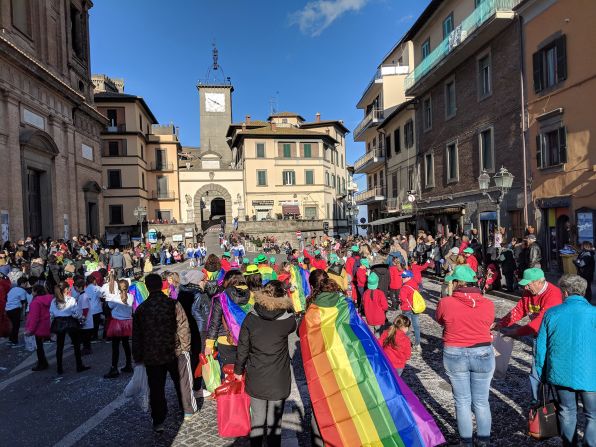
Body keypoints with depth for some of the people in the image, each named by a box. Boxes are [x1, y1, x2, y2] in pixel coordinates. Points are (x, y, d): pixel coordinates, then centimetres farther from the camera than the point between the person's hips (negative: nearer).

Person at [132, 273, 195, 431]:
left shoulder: (141, 309, -5)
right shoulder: (173, 304, -12)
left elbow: (136, 335, 3)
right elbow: (183, 327, -10)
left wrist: (138, 357, 13)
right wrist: (185, 347, 3)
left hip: (151, 356, 0)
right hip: (174, 353, 0)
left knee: (156, 388, 10)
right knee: (181, 382, 18)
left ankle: (158, 421, 14)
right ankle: (187, 410, 33)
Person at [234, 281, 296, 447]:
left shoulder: (251, 318, -10)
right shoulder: (288, 319, -15)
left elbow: (242, 348, -3)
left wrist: (238, 370, 11)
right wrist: (287, 308, 8)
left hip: (255, 379, 2)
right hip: (278, 380, -2)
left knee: (257, 419, 18)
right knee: (274, 421, 14)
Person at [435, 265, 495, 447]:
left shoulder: (445, 303, -14)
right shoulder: (488, 304, -9)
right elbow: (488, 323, 6)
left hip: (455, 356, -1)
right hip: (483, 355, 2)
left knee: (462, 401, 14)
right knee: (481, 401, 17)